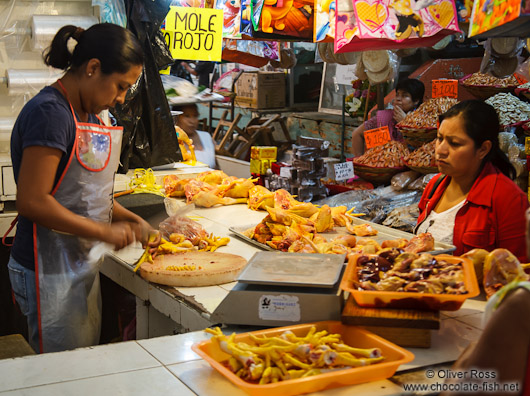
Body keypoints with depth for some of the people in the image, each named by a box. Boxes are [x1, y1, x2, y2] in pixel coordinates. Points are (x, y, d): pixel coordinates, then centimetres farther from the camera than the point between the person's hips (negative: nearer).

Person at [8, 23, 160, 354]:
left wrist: (133, 221, 7)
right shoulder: (50, 113, -17)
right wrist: (106, 232, -19)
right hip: (51, 273, -9)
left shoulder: (89, 115, 12)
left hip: (82, 264, 9)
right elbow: (32, 202, -24)